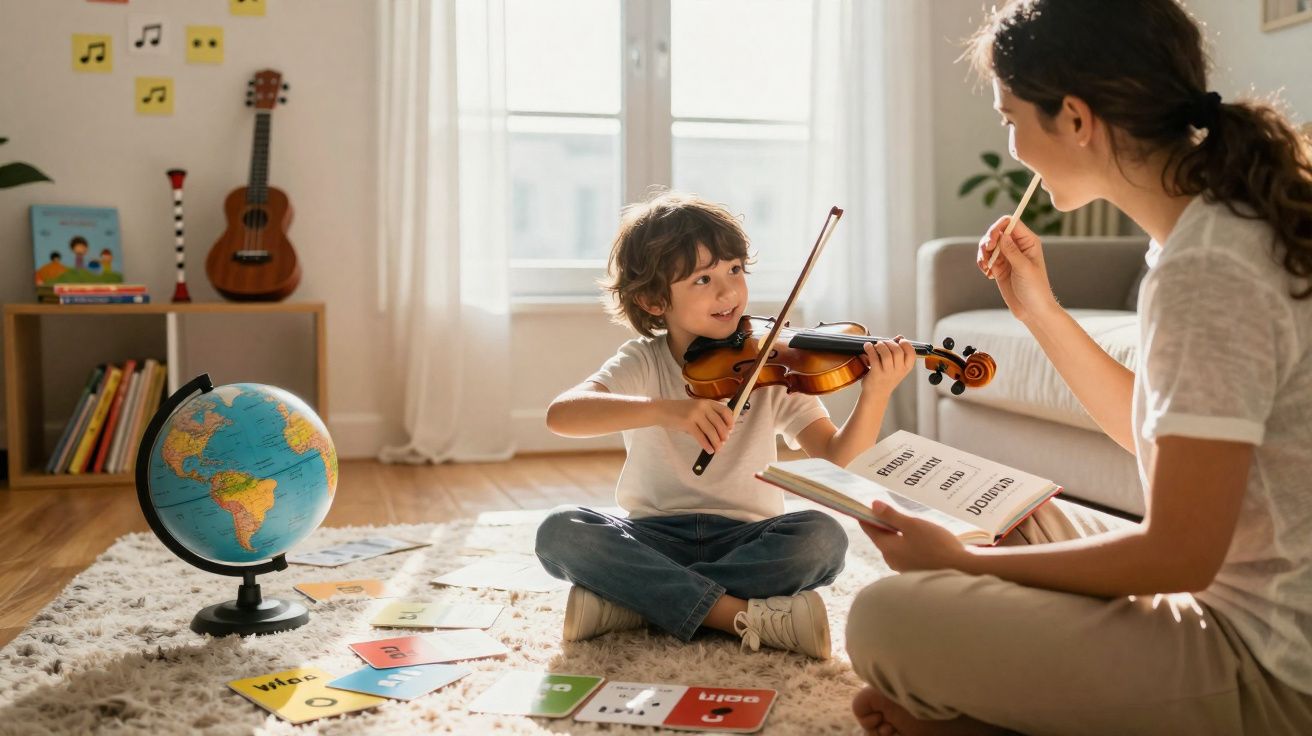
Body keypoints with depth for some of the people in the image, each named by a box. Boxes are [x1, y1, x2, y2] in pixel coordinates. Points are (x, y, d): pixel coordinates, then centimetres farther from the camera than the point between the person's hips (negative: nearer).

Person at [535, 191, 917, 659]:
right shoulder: (641, 364, -4)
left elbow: (836, 461, -11)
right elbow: (560, 415, -24)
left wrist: (876, 394, -31)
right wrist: (666, 409, -40)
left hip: (746, 538, 1)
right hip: (654, 538, 0)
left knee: (823, 536, -29)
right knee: (559, 531, -26)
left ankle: (633, 599, -21)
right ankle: (742, 615, -26)